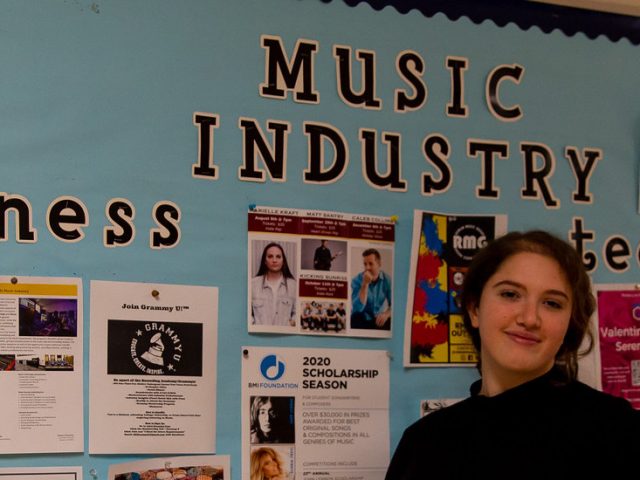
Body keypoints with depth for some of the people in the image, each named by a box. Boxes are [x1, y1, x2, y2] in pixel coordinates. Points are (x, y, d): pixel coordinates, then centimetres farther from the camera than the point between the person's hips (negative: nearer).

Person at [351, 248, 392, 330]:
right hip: (360, 321, -2)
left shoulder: (387, 280, -4)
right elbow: (358, 308, -25)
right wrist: (365, 284, -29)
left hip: (378, 320, 2)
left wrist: (386, 314, -26)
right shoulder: (357, 280, -13)